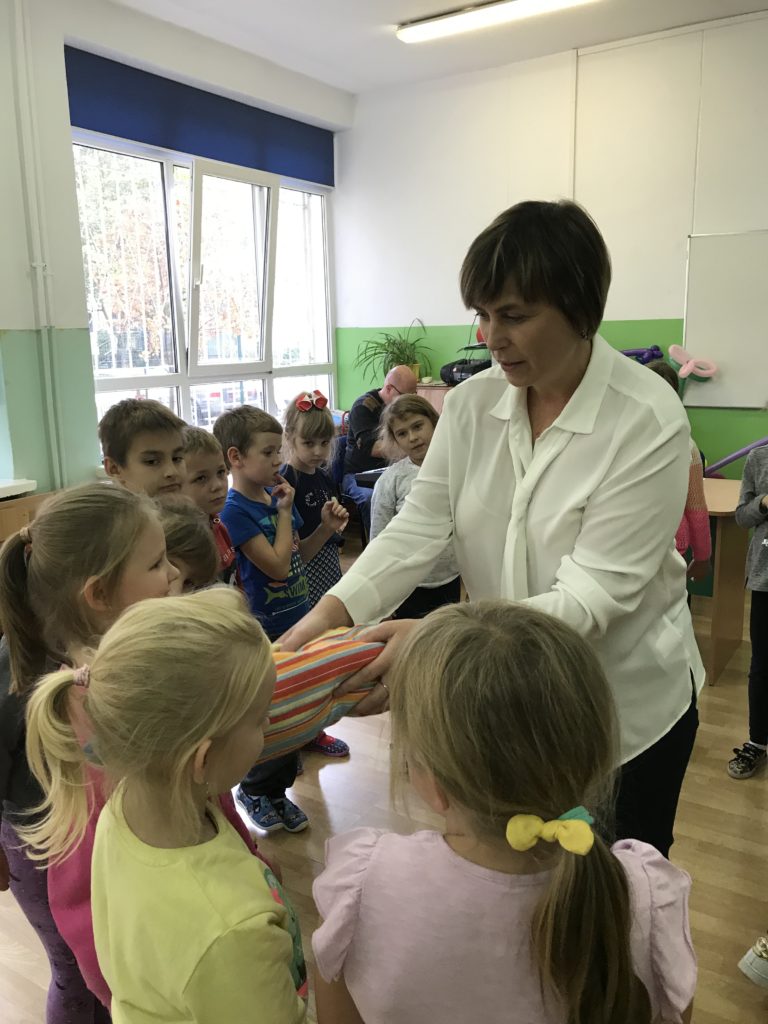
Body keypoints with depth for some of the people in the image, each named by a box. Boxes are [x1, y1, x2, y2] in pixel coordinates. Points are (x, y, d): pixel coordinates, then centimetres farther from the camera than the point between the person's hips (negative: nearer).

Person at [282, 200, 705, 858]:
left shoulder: (649, 421, -21)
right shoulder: (472, 403, -6)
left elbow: (594, 595, -26)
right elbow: (417, 528, -11)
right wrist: (330, 613, -27)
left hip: (630, 703, -3)